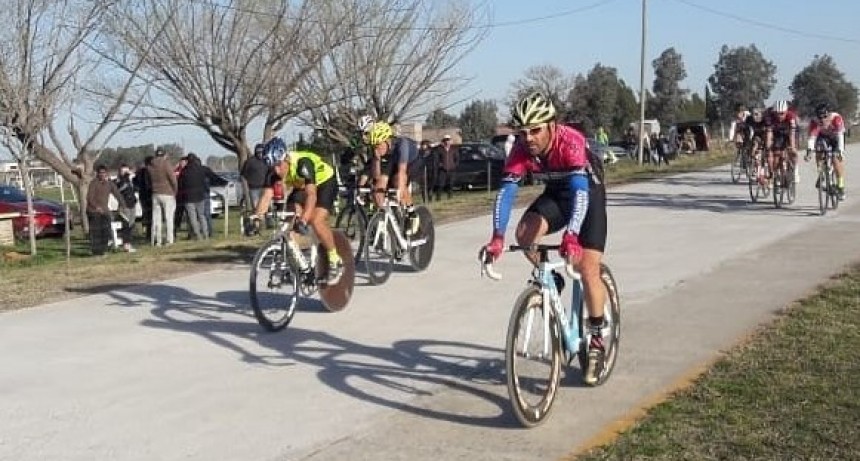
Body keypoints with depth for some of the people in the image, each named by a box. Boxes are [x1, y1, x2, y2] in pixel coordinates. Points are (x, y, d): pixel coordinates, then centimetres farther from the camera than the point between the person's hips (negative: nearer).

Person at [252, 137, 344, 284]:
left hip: (325, 183, -7)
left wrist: (304, 220, -58)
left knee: (316, 221, -24)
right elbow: (267, 195, -25)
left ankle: (335, 261, -8)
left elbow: (311, 194, -47)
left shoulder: (302, 163, -38)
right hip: (300, 186, 7)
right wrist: (256, 217, -41)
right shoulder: (275, 171, -20)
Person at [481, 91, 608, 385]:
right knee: (524, 232, -26)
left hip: (589, 192, -4)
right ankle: (551, 279, 3)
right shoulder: (521, 150, -23)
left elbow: (580, 191, -46)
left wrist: (571, 235, -61)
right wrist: (497, 237, -44)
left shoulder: (570, 142, -36)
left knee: (588, 269, -13)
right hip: (556, 192, 4)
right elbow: (506, 192, -29)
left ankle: (597, 340, 4)